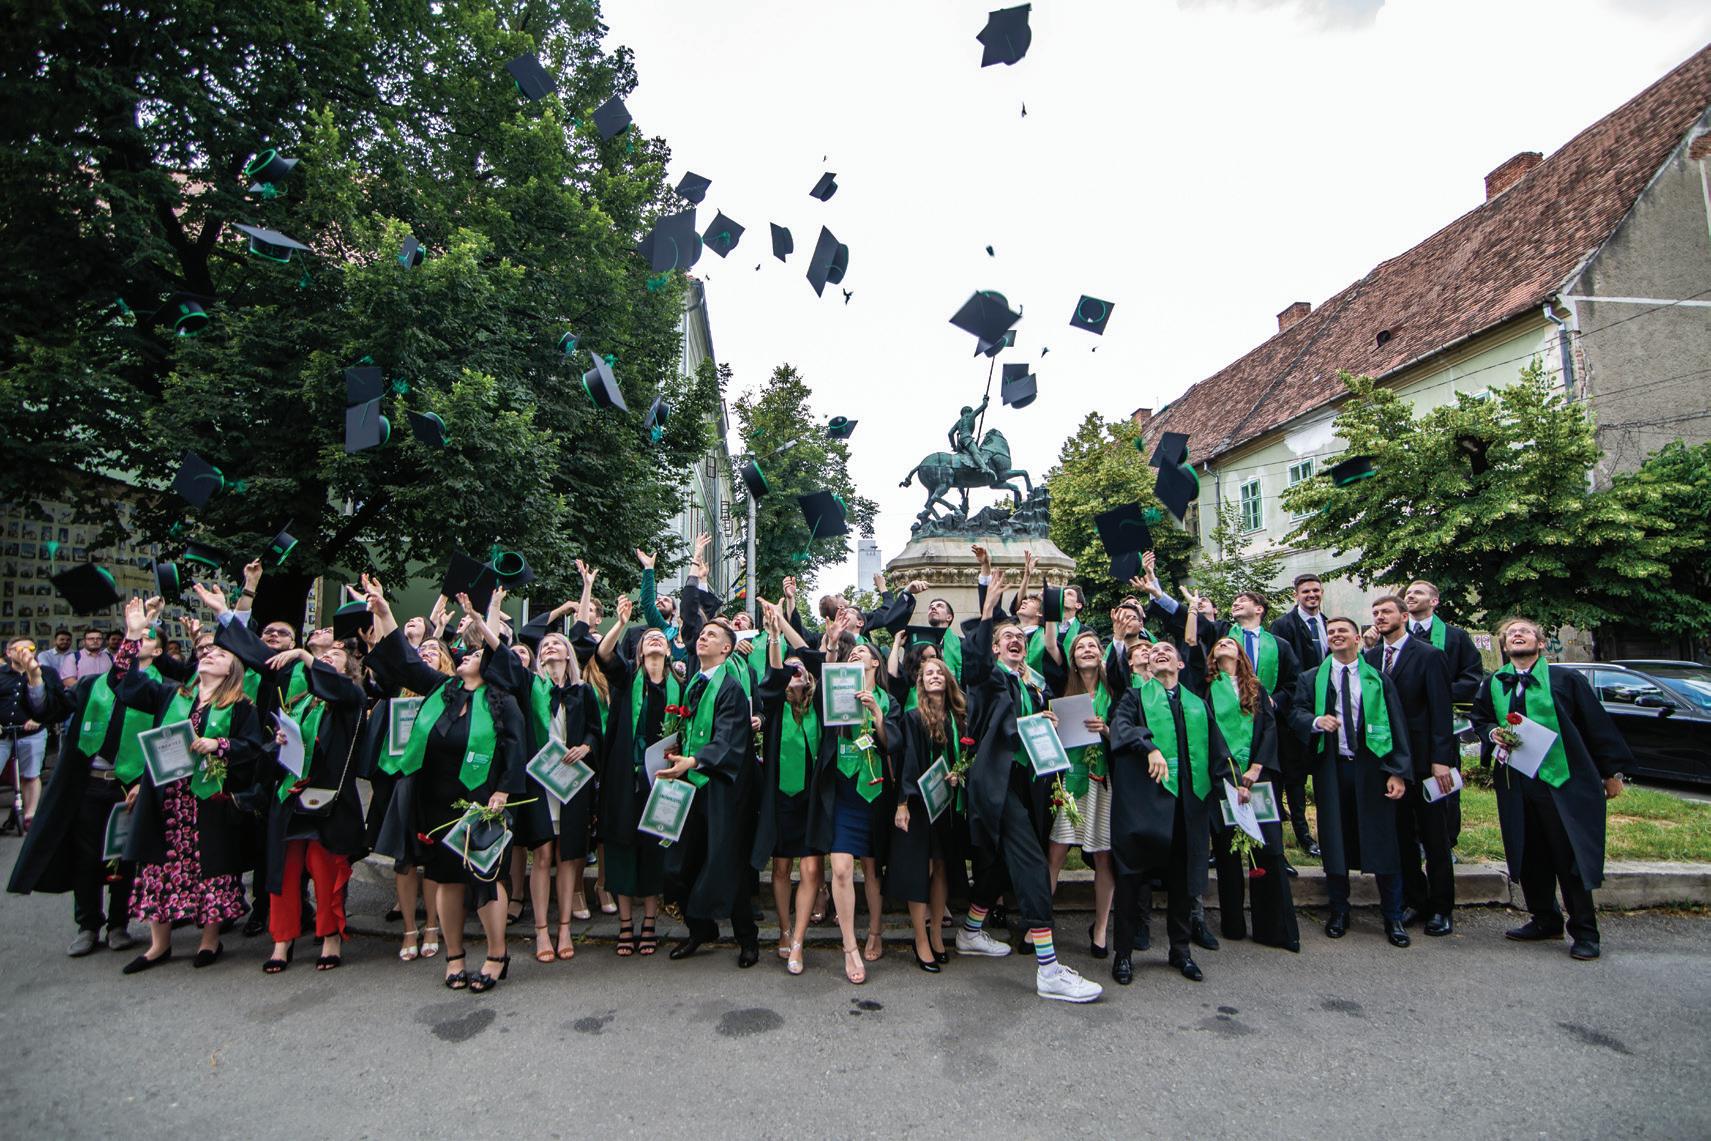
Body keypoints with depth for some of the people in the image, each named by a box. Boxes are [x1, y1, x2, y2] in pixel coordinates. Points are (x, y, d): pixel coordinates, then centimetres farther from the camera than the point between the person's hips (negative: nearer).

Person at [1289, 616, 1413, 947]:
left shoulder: (1378, 680, 5)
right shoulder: (1311, 679, 8)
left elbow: (1397, 726, 1)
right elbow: (1296, 712, 1)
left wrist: (1399, 771, -6)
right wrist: (1316, 721, -22)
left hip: (1371, 766, -1)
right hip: (1330, 768, 1)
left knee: (1382, 841, 1)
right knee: (1335, 841, 7)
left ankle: (1393, 917, 16)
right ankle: (1338, 911, 21)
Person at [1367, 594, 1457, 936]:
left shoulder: (1429, 655, -7)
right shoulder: (1370, 657, 7)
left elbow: (1440, 711, -12)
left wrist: (1441, 759, -16)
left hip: (1424, 759, -4)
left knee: (1434, 837, 6)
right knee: (1402, 836, 11)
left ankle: (1441, 909, 18)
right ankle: (1414, 901, 23)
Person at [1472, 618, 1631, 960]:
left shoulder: (1565, 679, -1)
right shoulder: (1493, 685, 9)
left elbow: (1596, 724, 2)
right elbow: (1479, 718, 21)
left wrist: (1612, 771, 3)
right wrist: (1493, 733, -1)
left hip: (1563, 780, -3)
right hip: (1515, 782, 4)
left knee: (1571, 854, 0)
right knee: (1529, 855, 9)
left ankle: (1584, 932, 11)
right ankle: (1545, 921, 22)